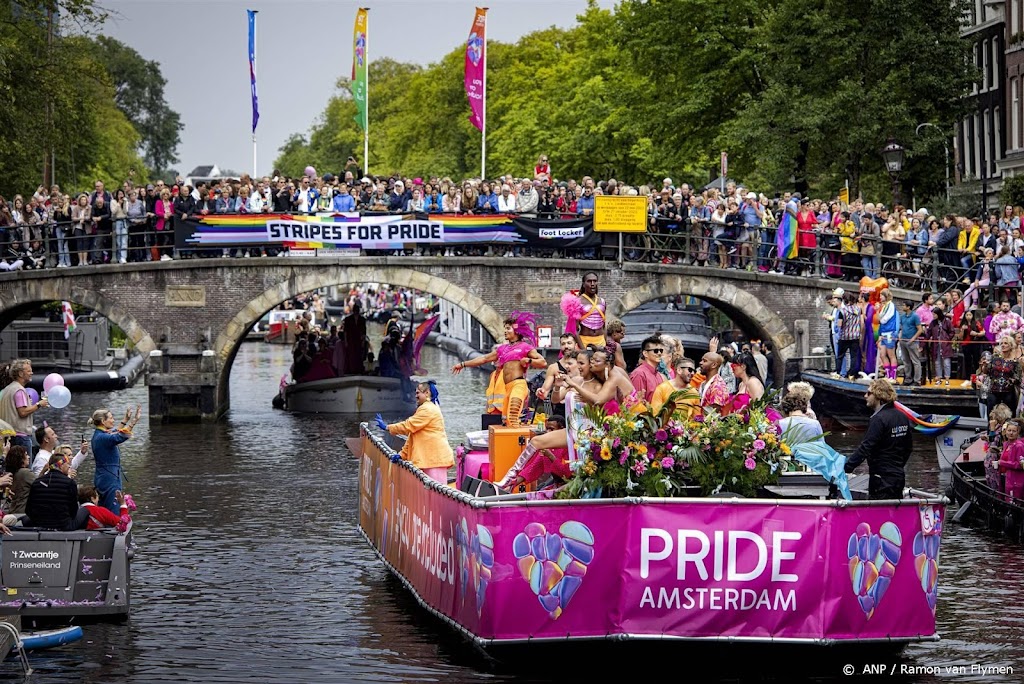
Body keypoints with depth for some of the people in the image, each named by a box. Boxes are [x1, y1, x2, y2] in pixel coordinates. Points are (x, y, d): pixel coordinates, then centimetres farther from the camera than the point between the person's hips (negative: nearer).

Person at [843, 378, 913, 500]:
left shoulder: (878, 419, -17)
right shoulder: (902, 417, 11)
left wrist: (846, 468, -22)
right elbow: (909, 447, 20)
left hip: (882, 479, -9)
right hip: (899, 477, 9)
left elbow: (865, 449, -22)